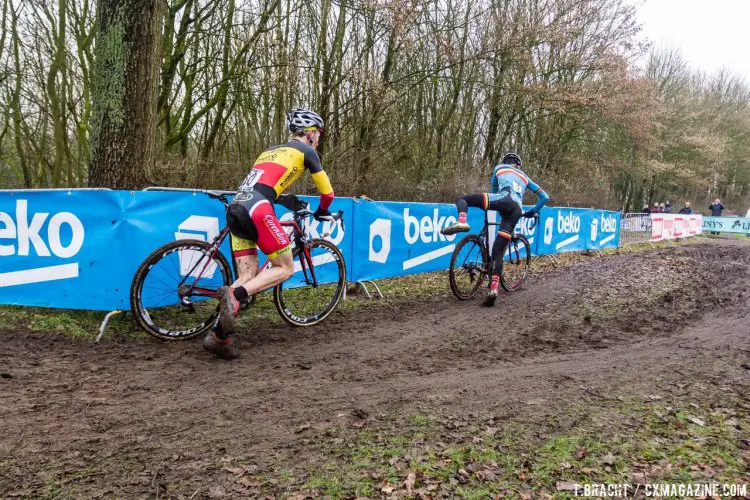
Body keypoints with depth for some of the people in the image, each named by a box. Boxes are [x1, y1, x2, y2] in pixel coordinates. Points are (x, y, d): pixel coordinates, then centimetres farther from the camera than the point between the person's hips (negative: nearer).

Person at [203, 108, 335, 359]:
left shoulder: (271, 150, 32)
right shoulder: (306, 151, 12)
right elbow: (327, 192, 16)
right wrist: (321, 212, 37)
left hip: (235, 209, 7)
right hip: (257, 211, -7)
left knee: (248, 278, 9)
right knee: (285, 268, 5)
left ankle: (218, 335, 3)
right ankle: (234, 294, -16)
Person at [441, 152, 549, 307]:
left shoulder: (500, 168, 32)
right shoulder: (525, 177, 39)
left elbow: (493, 190, 43)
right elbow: (545, 197, 37)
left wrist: (489, 206, 60)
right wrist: (532, 212, 48)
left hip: (504, 199, -3)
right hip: (517, 210, 4)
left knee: (461, 199, 6)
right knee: (498, 252, 3)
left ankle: (461, 222, -27)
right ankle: (493, 288, -13)